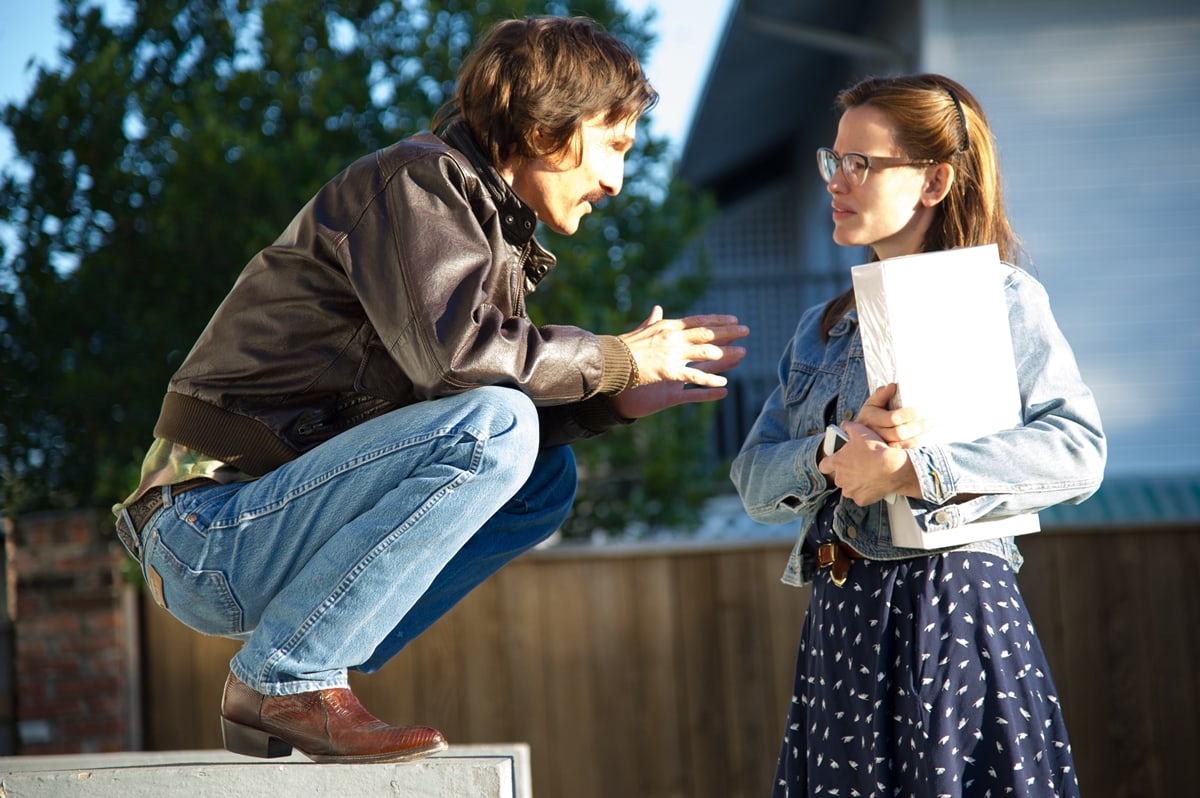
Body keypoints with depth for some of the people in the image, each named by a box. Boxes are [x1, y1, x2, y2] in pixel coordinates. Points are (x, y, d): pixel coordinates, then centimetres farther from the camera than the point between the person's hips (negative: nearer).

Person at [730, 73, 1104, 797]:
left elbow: (1077, 451, -15)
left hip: (953, 603, -5)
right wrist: (837, 453, -13)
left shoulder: (1003, 299, 0)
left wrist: (912, 470, -21)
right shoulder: (825, 327, 18)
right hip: (840, 622, 6)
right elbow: (755, 480, 9)